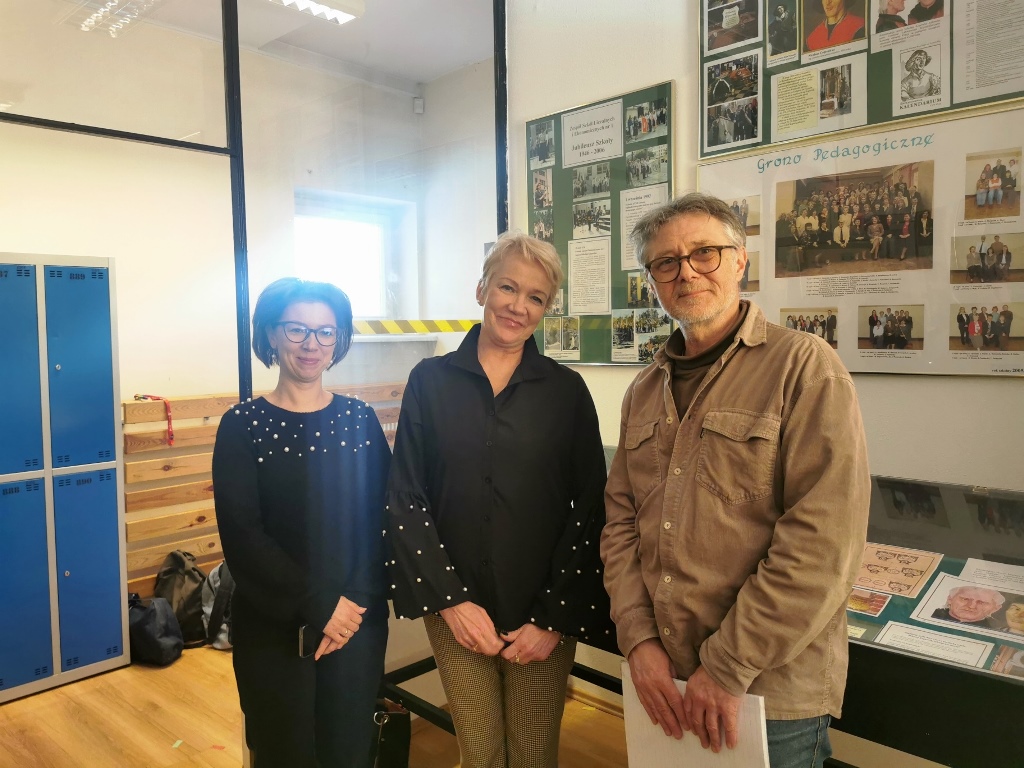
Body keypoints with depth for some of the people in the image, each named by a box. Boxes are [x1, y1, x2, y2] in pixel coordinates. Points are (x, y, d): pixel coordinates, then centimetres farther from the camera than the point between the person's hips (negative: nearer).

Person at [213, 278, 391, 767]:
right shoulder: (242, 425, -5)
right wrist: (319, 605, -15)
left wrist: (356, 602, -14)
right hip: (272, 627, -1)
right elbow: (241, 535, -11)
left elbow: (382, 521, -2)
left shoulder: (360, 420, 2)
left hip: (358, 624, 2)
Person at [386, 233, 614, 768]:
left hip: (542, 617, 0)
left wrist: (553, 618, -7)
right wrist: (451, 600, -8)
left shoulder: (566, 390, -2)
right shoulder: (431, 381, -1)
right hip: (455, 610, 1)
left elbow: (589, 509, -3)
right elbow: (406, 499, -2)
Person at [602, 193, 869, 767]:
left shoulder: (804, 367, -11)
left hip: (774, 694, -5)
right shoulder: (644, 392, 8)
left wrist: (729, 668, -18)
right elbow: (621, 521, 7)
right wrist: (639, 638, -6)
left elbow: (825, 541, -19)